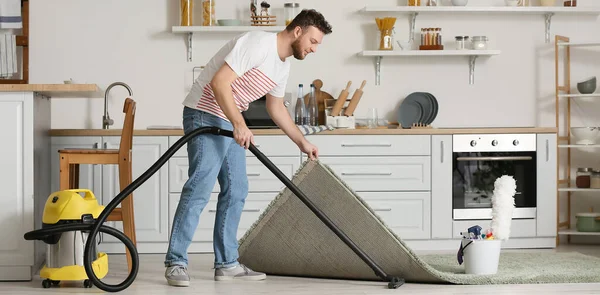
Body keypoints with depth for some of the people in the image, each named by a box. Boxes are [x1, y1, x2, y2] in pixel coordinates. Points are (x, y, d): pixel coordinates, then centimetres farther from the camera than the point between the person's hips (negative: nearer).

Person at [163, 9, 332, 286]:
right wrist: (239, 124, -30)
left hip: (231, 123, 10)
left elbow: (277, 108, 26)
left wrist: (303, 142, 26)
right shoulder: (258, 43, -19)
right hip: (205, 115, -10)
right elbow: (219, 82, -26)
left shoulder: (283, 67, 12)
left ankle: (226, 263, 12)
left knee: (236, 190, 7)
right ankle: (175, 262, -12)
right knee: (199, 188, -15)